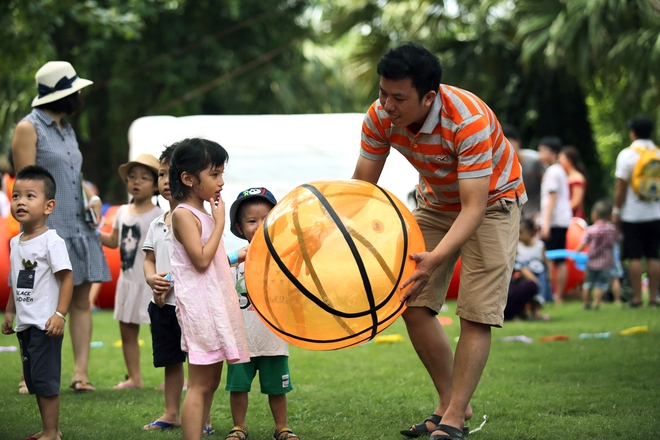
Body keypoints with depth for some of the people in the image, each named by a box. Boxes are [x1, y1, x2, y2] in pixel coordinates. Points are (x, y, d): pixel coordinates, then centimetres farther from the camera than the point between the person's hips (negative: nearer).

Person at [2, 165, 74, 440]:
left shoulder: (51, 241, -13)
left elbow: (67, 278, -16)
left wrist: (60, 314, -22)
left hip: (45, 324, -8)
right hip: (24, 324, 8)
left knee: (45, 379, -5)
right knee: (33, 380, 13)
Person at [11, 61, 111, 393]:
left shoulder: (66, 129, 17)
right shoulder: (28, 129, -6)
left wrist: (93, 197, 7)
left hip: (78, 228, 7)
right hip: (47, 230, -7)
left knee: (81, 301, 2)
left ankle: (81, 372, 4)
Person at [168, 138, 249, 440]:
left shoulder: (204, 214, 16)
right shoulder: (184, 214, -12)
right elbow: (201, 259, -20)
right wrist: (219, 223, -14)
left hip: (216, 304, 10)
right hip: (198, 305, -10)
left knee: (212, 381, 12)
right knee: (199, 385, -10)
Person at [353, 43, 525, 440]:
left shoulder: (469, 120, -38)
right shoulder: (380, 116, -21)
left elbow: (473, 208, -39)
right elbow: (362, 186, -11)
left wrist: (436, 258, -53)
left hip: (491, 202, -6)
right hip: (436, 203, 6)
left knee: (476, 314, -13)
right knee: (414, 304, -1)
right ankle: (451, 404, 11)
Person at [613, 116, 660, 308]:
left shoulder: (627, 155, -9)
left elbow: (621, 186, -10)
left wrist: (616, 210, -1)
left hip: (632, 215, -4)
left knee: (634, 257, 0)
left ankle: (637, 298, 0)